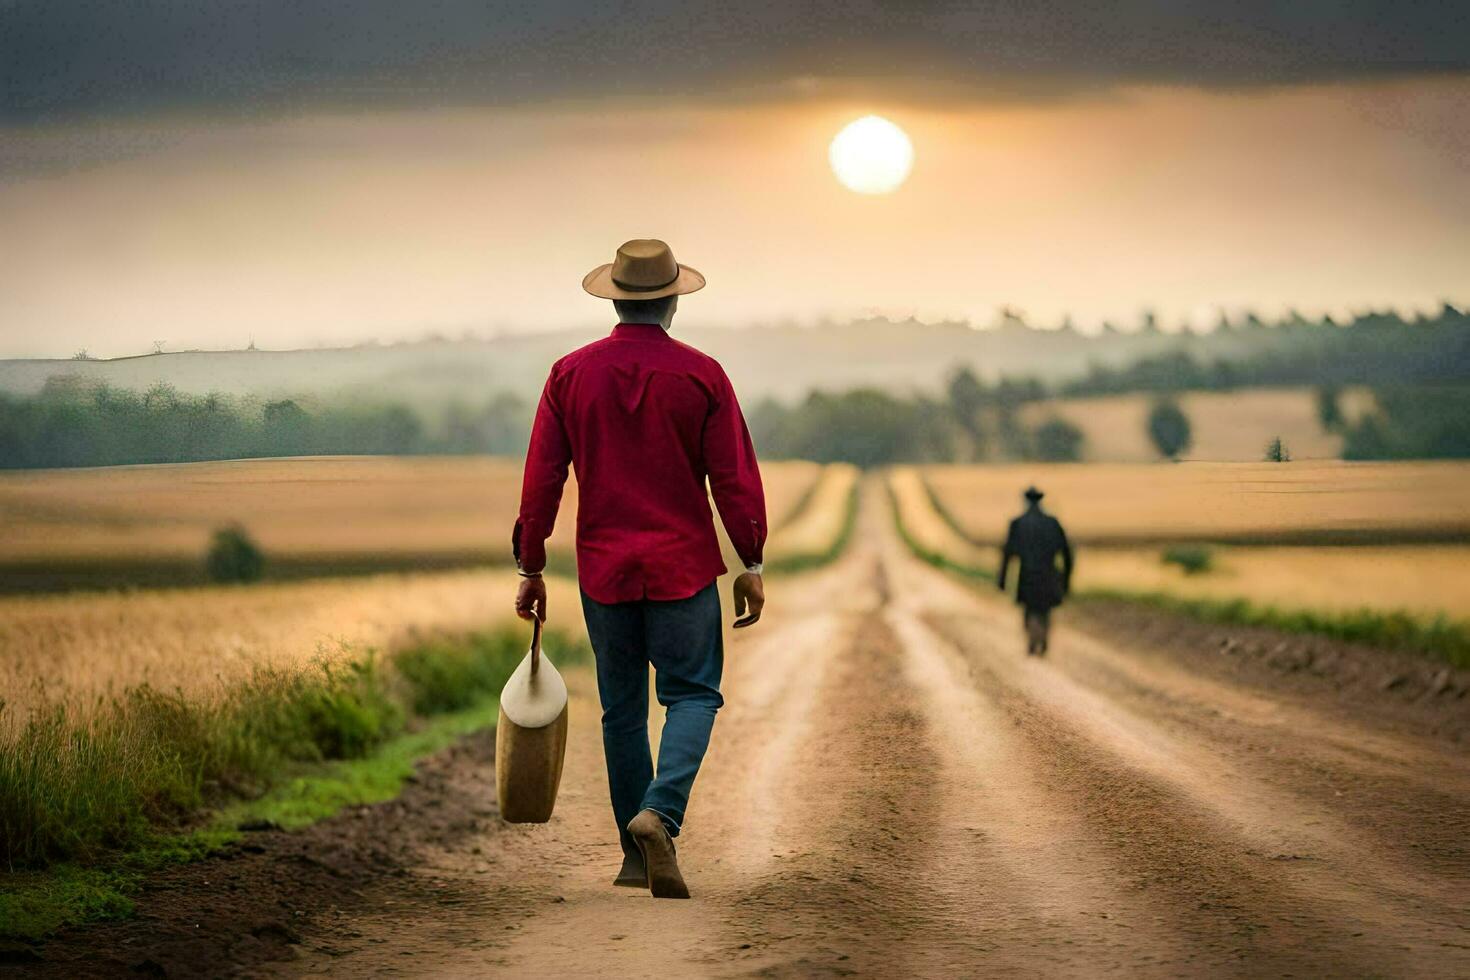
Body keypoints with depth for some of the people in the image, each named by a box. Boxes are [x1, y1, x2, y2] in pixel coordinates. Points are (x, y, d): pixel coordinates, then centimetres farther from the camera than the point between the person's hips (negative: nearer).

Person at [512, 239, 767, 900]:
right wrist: (750, 565, 1)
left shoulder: (570, 374, 0)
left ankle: (637, 856, 16)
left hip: (603, 569, 2)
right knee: (692, 694, 6)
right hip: (684, 566, -2)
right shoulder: (701, 375, -5)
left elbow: (541, 479, 0)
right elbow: (735, 476, -6)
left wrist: (530, 569, 7)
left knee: (622, 708, 12)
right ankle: (659, 812, -20)